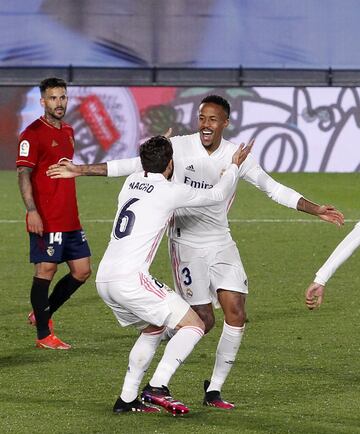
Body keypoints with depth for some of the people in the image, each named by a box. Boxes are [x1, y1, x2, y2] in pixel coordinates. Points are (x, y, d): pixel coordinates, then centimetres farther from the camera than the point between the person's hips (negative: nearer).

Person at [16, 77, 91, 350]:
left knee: (82, 270, 8)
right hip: (45, 220, -8)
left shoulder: (68, 132, 15)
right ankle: (44, 335, 4)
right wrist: (32, 211, -23)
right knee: (46, 270, -4)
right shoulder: (34, 133, -9)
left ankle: (43, 314, 24)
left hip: (70, 219, 8)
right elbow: (24, 174, -14)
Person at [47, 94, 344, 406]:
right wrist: (81, 170, -2)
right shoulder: (179, 147, -9)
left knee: (236, 314, -7)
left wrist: (316, 210, -1)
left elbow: (274, 188, 6)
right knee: (204, 320, -8)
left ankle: (214, 390, 5)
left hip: (221, 242, 3)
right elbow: (133, 165, -1)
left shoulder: (237, 156, -3)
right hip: (186, 242, -3)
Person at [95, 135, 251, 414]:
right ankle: (157, 387, -18)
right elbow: (218, 195, 12)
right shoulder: (171, 192, -3)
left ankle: (127, 399, 21)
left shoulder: (131, 182, 15)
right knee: (194, 325, -3)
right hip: (130, 278, -8)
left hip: (104, 280, 8)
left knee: (153, 329, 27)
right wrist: (235, 165, 27)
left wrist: (161, 147, 54)